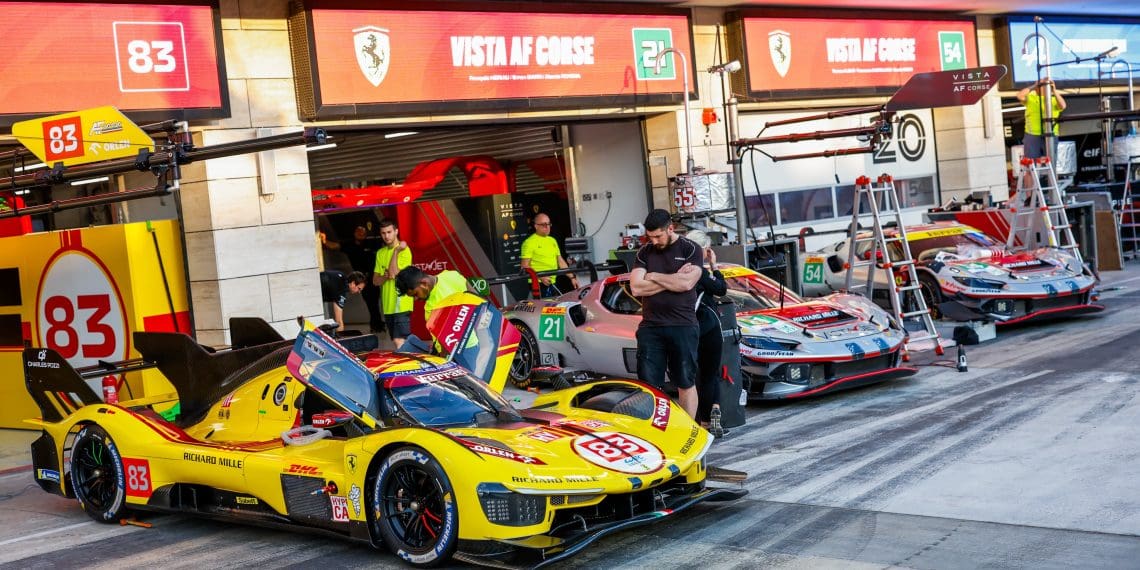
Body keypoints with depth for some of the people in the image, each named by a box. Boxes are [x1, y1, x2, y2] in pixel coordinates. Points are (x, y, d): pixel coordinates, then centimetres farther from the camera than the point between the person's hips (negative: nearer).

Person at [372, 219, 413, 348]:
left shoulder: (404, 250, -7)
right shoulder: (381, 253, 14)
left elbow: (395, 274, -18)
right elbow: (375, 281, 12)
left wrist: (396, 251, -15)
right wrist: (385, 277, -10)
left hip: (401, 304, -8)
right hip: (387, 305, 8)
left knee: (400, 342, -15)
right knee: (396, 341, 12)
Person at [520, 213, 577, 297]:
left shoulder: (552, 241, 19)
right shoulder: (529, 242, -3)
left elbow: (561, 261, 22)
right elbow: (525, 266, -9)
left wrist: (572, 277, 15)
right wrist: (541, 277, -19)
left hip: (552, 283, 7)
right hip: (539, 284, -7)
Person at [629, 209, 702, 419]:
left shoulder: (690, 250, 2)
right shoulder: (645, 252, 10)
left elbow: (686, 283, -14)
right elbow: (636, 288, -3)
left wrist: (653, 276, -5)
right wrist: (673, 280, -7)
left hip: (683, 326, -2)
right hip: (650, 328, 3)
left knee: (686, 384, 4)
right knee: (649, 385, 0)